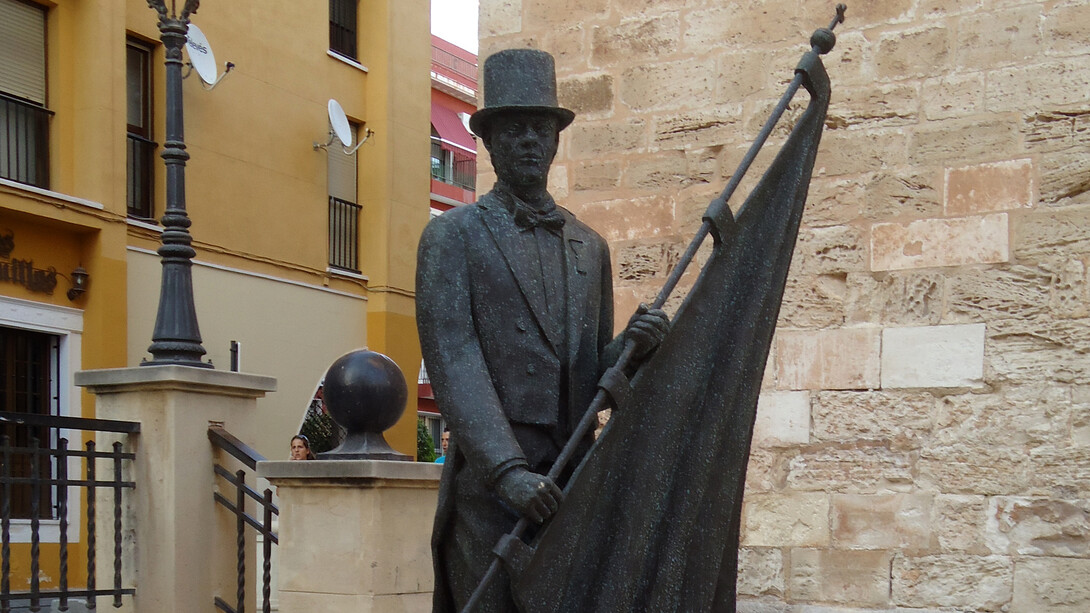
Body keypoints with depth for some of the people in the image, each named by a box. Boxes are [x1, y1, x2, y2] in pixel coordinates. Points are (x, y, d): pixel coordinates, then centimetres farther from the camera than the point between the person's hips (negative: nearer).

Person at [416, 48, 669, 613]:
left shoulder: (590, 247, 17)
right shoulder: (451, 237, 1)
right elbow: (451, 364, -11)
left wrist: (634, 346, -8)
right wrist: (508, 472, -23)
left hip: (575, 482, 5)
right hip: (488, 481, -4)